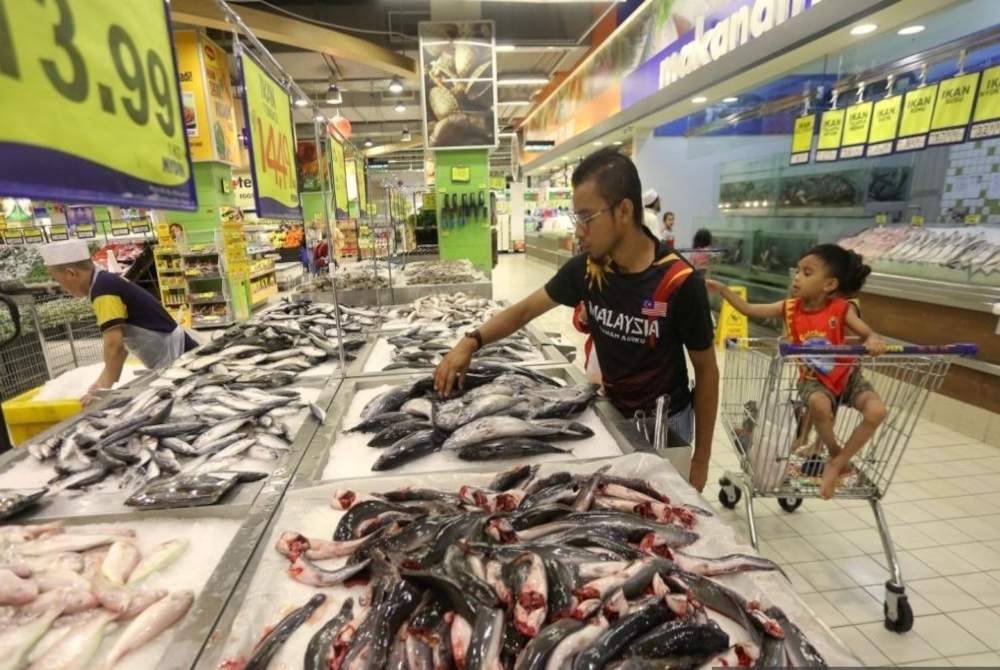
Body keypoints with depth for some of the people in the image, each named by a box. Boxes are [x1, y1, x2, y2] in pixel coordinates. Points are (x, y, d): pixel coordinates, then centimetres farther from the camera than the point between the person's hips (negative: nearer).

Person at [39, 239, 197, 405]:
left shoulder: (103, 290, -16)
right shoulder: (109, 283, 12)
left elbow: (114, 343, -21)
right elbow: (122, 341, 16)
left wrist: (105, 387, -11)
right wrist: (105, 381, 17)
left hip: (176, 356, -9)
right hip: (170, 356, 9)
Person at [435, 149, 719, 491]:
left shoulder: (680, 283, -25)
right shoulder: (586, 268, -13)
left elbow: (706, 371, -13)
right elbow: (526, 309, -2)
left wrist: (700, 459, -8)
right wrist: (471, 342, -17)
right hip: (612, 410, 4)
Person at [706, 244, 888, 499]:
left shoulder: (841, 309, -11)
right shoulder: (790, 308, -7)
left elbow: (868, 334, -12)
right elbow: (748, 309, -8)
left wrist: (874, 341, -37)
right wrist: (722, 289, -18)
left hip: (847, 376, 1)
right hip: (813, 379, 0)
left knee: (877, 411, -22)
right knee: (819, 404, -34)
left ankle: (836, 464, -5)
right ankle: (836, 455, -3)